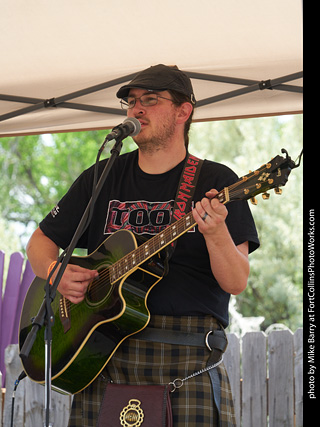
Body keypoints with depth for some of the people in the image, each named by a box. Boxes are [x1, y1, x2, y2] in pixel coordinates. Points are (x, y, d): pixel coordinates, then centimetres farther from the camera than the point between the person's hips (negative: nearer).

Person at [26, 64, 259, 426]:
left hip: (186, 358, -3)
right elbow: (41, 241, 18)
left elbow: (236, 283, -6)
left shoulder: (216, 182, 2)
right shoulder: (101, 179, 13)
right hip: (104, 358, 3)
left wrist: (216, 234, -25)